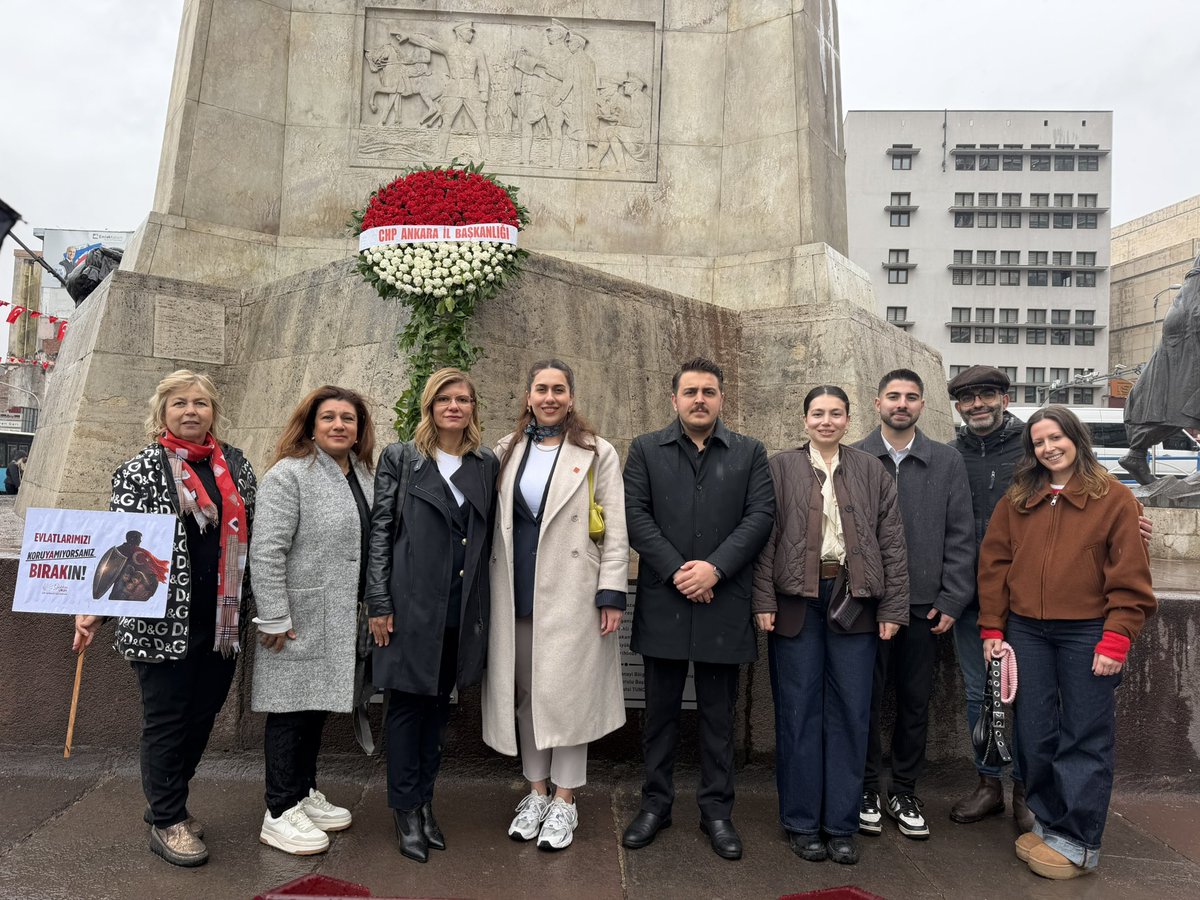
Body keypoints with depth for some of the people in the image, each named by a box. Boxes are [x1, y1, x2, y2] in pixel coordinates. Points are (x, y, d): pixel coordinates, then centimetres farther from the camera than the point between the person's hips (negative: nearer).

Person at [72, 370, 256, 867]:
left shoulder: (236, 464, 8)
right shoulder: (140, 470, -5)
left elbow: (251, 534, 15)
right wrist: (94, 606, -16)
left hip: (221, 621, 5)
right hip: (163, 622, -5)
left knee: (202, 716, 14)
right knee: (166, 720, 6)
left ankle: (166, 803, 34)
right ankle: (167, 822, 22)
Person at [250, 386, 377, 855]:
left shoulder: (362, 474, 10)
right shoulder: (289, 475, -14)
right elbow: (266, 552, -18)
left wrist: (372, 608, 16)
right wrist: (274, 619, -19)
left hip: (338, 621, 7)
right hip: (297, 619, -7)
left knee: (317, 705, 18)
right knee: (291, 710, 2)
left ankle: (305, 793, 33)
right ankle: (280, 814, 15)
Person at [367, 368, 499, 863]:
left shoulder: (486, 465, 8)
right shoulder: (400, 459, 0)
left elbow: (488, 538, 10)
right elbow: (379, 532, -3)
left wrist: (484, 606, 6)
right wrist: (379, 604, -8)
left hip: (462, 611, 3)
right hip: (411, 604, -3)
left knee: (439, 706, 14)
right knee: (407, 706, 6)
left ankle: (425, 801, 28)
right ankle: (406, 812, 21)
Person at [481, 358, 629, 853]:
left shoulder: (596, 453, -1)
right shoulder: (507, 451, 10)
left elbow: (615, 530, -3)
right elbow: (493, 520, 12)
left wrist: (612, 592, -9)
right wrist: (491, 586, 7)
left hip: (571, 590, -4)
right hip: (518, 590, 4)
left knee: (567, 691, 1)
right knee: (526, 691, 11)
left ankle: (564, 800, 17)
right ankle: (536, 792, 27)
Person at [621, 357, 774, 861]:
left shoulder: (750, 453, 8)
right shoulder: (645, 450, 7)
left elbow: (760, 515, -3)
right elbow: (635, 514, -3)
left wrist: (715, 567, -14)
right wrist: (676, 570, -13)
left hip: (724, 603, 0)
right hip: (663, 600, 0)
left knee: (719, 714, 10)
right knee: (660, 710, 11)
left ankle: (717, 810, 23)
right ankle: (655, 803, 26)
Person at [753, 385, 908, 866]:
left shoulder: (871, 471, 8)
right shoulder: (781, 468, 4)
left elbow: (892, 543, 6)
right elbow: (765, 537, -1)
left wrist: (893, 607, -1)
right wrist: (764, 601, -8)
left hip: (853, 601, 2)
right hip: (796, 601, -1)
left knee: (850, 713, 6)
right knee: (799, 712, 5)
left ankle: (841, 823, 20)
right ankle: (802, 822, 19)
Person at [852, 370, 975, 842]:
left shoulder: (948, 462, 5)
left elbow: (960, 536, 3)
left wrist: (951, 600, -3)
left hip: (924, 604, 2)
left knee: (915, 701, 11)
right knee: (866, 698, 7)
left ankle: (904, 790, 27)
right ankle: (866, 788, 23)